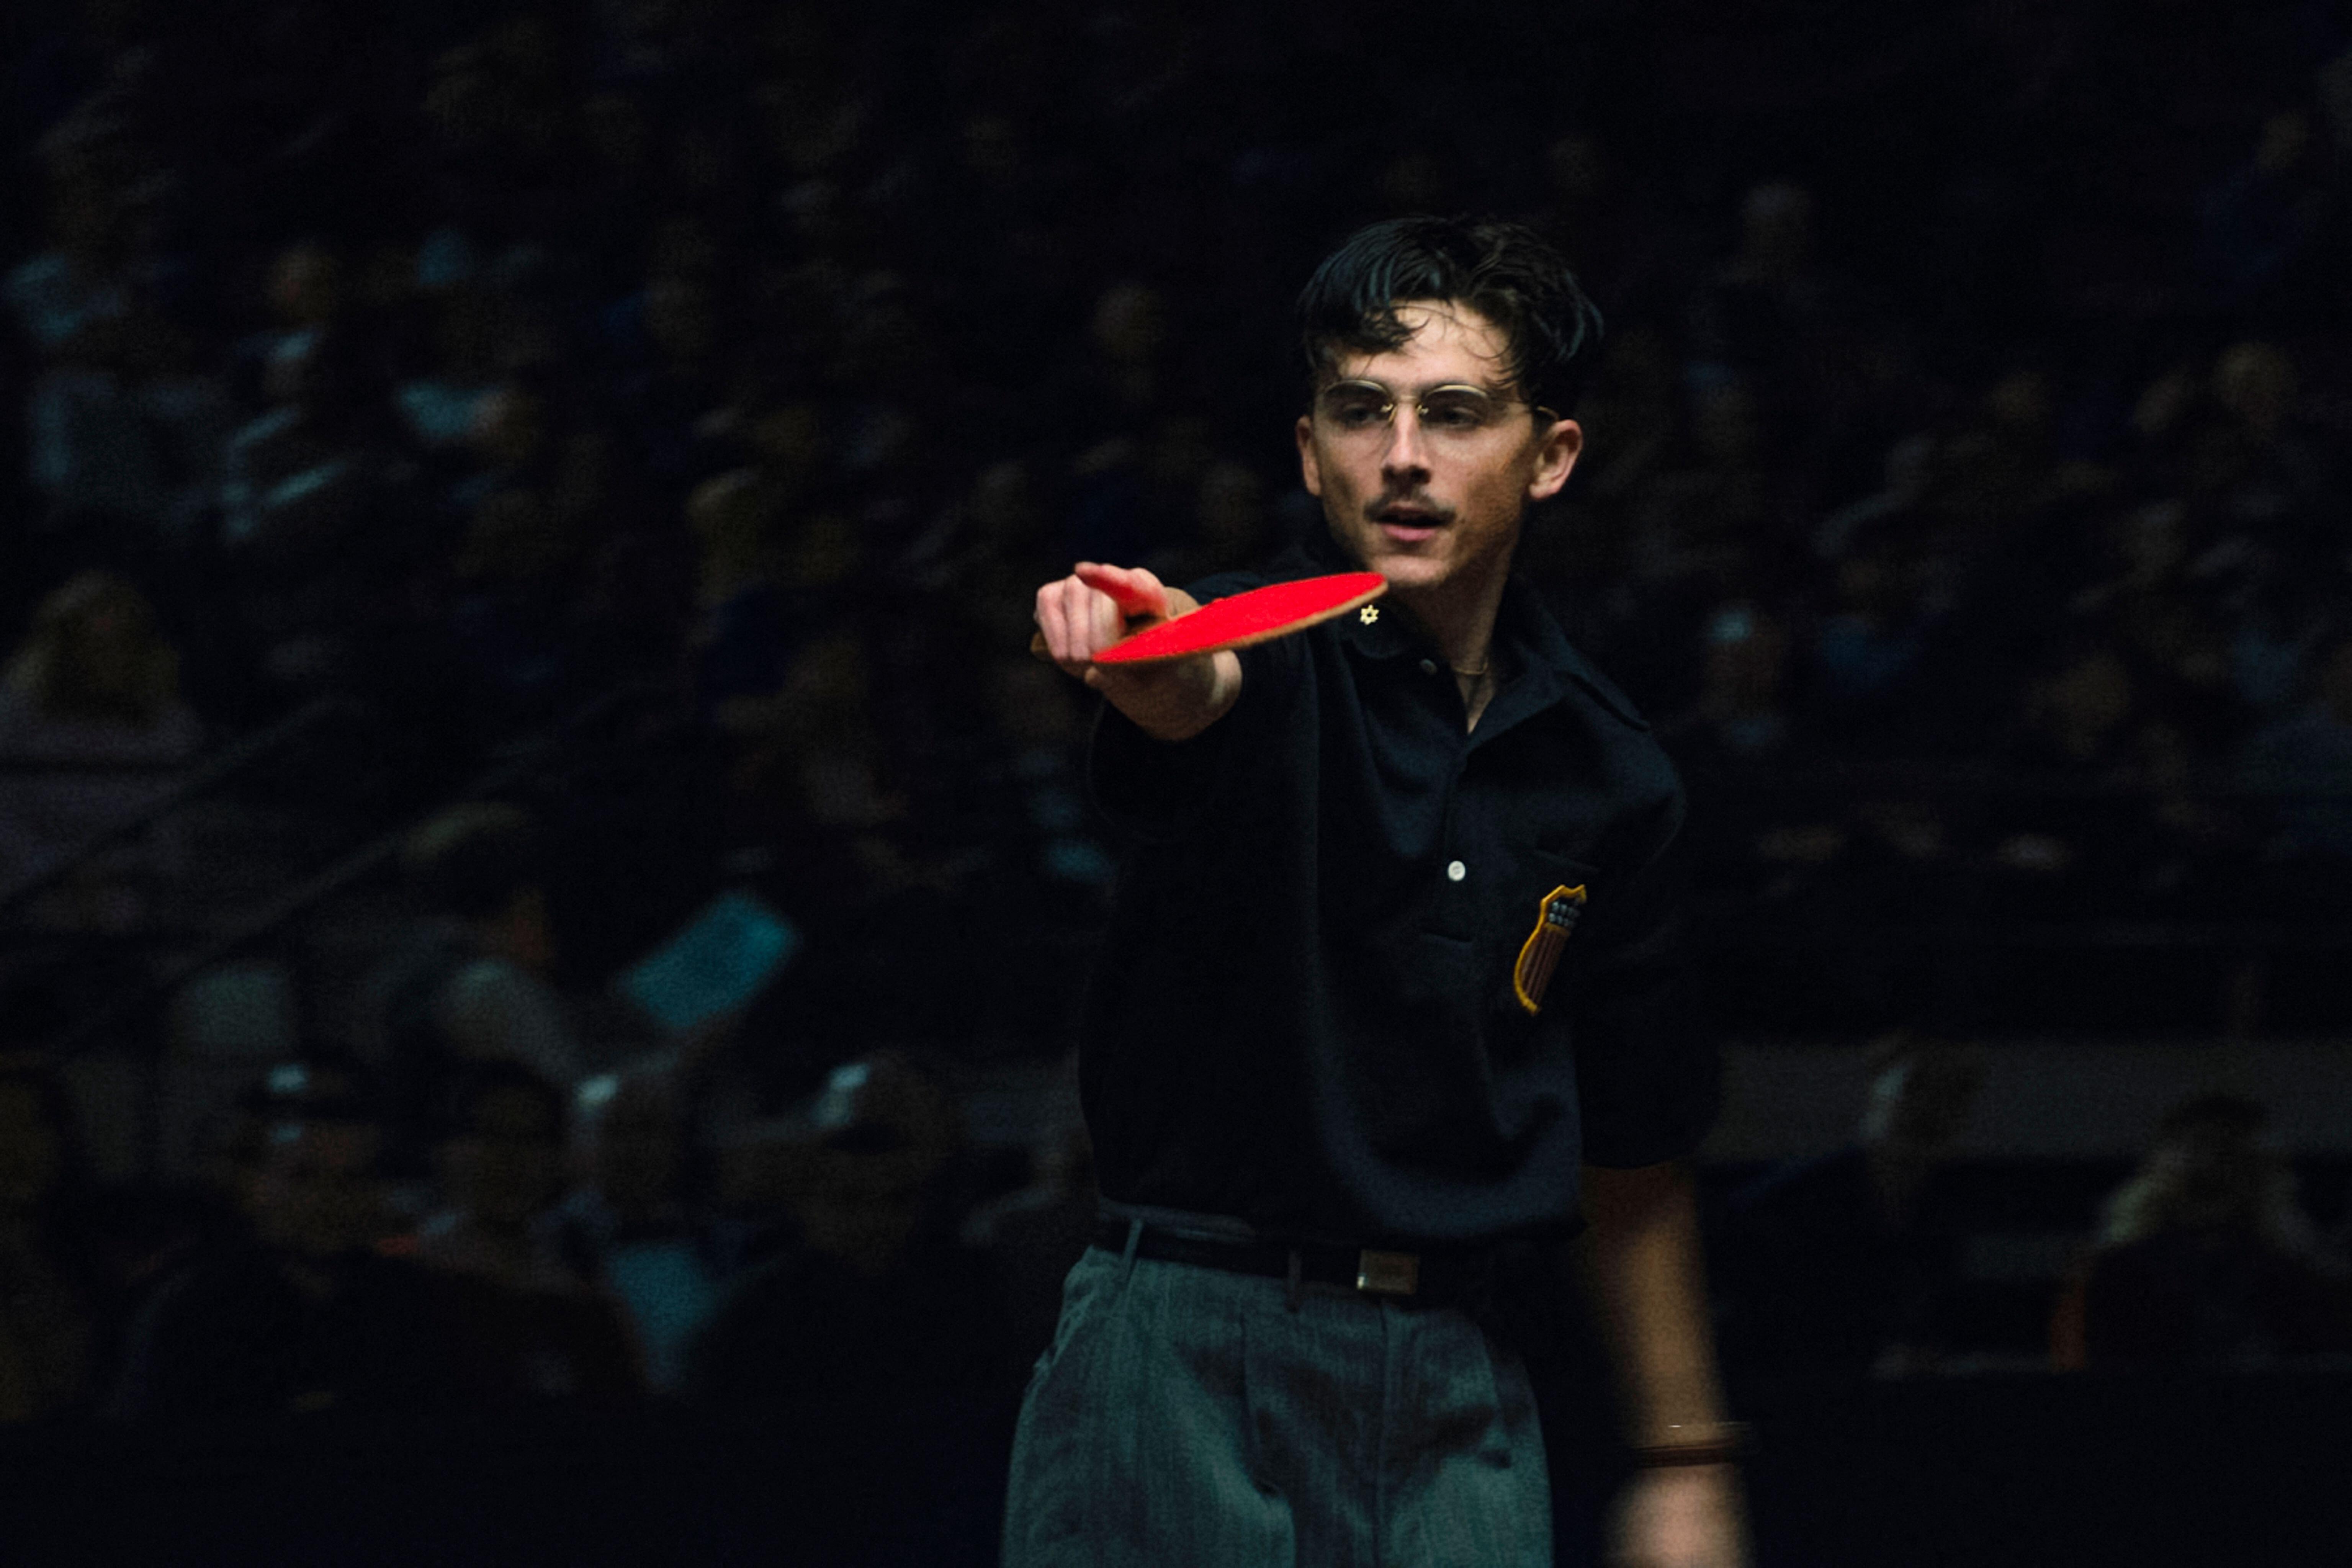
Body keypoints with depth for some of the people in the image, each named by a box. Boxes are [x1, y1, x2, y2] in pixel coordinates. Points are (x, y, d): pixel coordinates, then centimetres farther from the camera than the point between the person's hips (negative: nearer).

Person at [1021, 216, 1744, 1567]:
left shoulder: (1610, 770, 10)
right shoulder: (1269, 659, -2)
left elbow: (1635, 1149, 17)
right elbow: (1198, 697, -29)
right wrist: (1144, 655, -54)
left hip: (1465, 1403, 3)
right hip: (1189, 1344, -3)